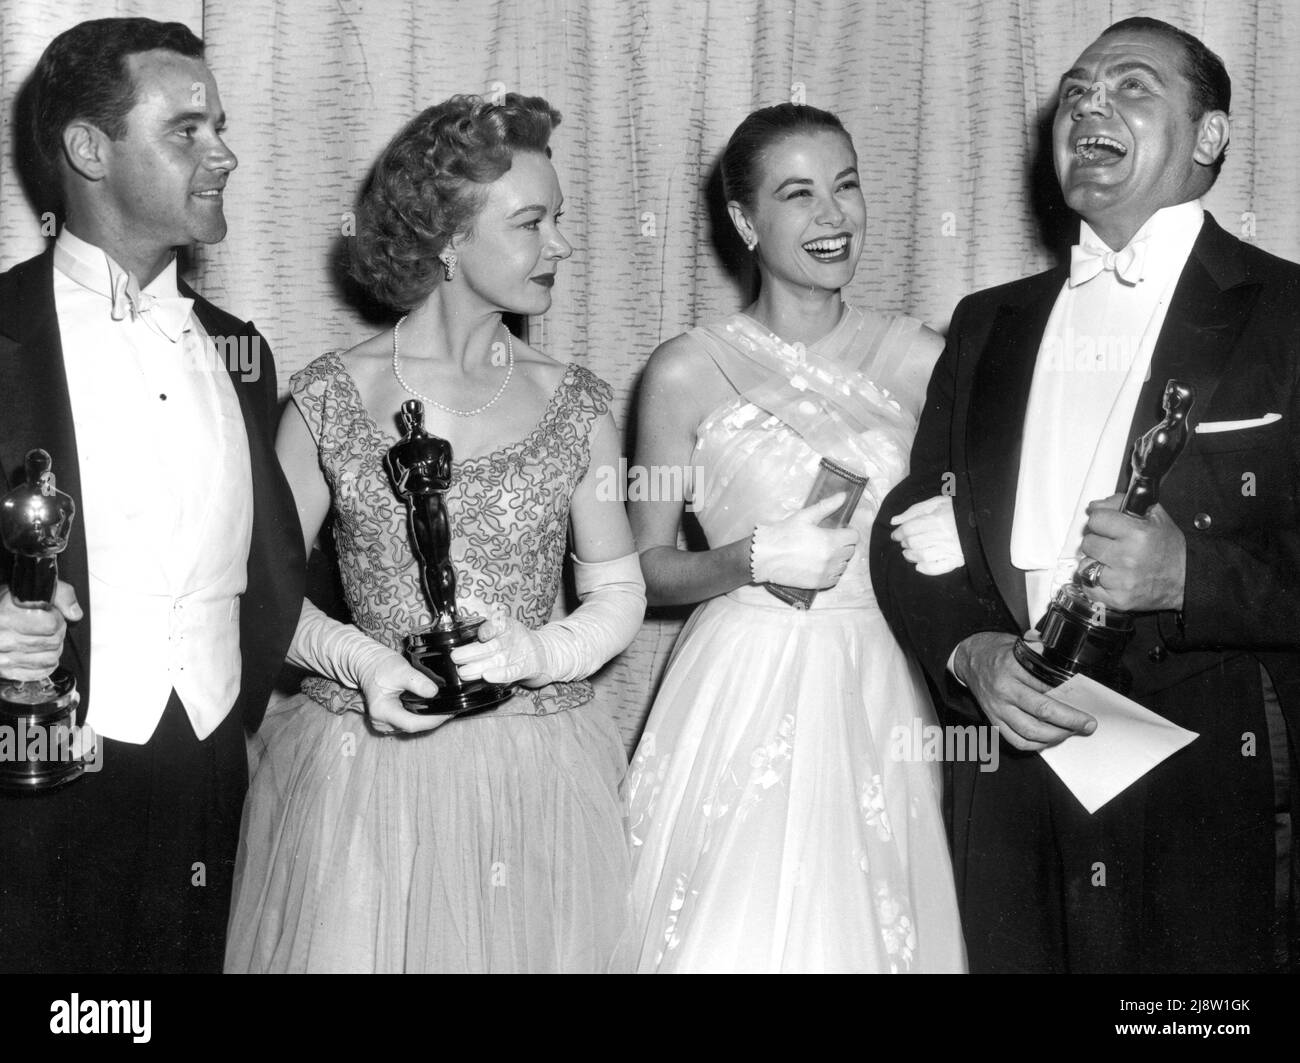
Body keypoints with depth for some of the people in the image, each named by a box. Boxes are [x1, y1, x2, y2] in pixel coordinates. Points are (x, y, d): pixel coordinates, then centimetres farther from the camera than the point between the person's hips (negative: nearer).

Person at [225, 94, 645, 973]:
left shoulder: (575, 405, 3)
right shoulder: (333, 398, -2)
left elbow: (620, 592, 8)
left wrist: (543, 652, -11)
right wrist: (358, 660, -13)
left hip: (537, 790, 2)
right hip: (367, 774, -1)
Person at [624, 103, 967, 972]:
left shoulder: (921, 360, 3)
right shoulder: (687, 372, -3)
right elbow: (647, 565, 3)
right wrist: (752, 561, -13)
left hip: (883, 698, 2)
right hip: (743, 696, -2)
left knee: (865, 928, 5)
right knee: (737, 937, -2)